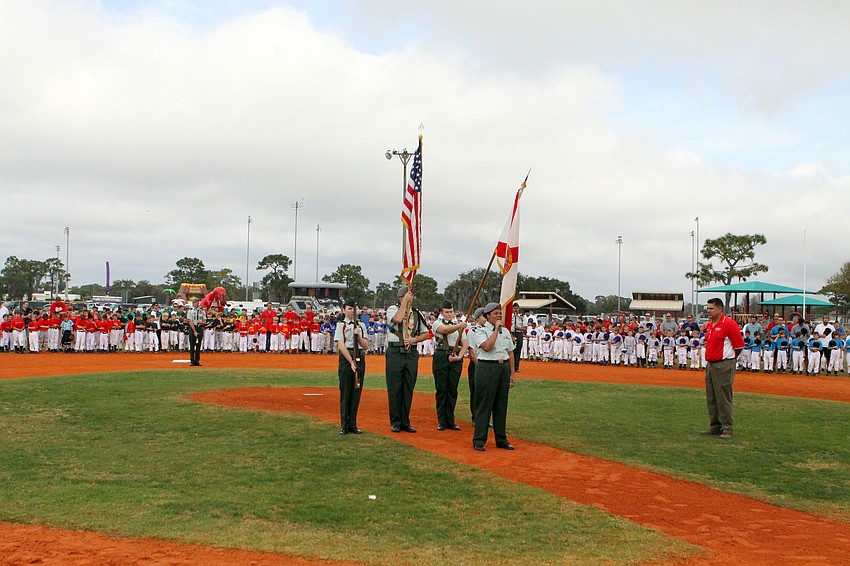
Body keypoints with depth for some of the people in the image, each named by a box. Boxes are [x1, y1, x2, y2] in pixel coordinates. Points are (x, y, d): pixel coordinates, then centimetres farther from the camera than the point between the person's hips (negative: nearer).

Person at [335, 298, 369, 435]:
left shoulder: (361, 325, 14)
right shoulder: (341, 325, 1)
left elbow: (365, 346, 9)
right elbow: (341, 345, -9)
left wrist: (358, 336, -9)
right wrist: (351, 362, -16)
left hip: (360, 359, 4)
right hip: (346, 358, -4)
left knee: (356, 392, 6)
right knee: (345, 392, -2)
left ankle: (353, 425, 13)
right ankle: (344, 425, 3)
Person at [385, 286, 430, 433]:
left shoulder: (417, 313, 12)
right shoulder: (393, 309, 0)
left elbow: (426, 333, 15)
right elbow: (397, 319, -22)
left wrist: (414, 339, -4)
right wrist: (405, 301, -14)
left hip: (412, 353, 4)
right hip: (395, 352, -3)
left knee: (408, 389, 7)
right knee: (394, 388, 0)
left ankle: (405, 422, 15)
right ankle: (395, 422, 8)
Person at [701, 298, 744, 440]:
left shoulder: (729, 324, -12)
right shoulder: (709, 324, 13)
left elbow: (739, 345, -9)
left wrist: (729, 358, 3)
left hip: (723, 366, -9)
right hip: (710, 365, 9)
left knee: (723, 398, -6)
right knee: (711, 398, 12)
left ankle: (727, 429, 0)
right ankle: (715, 426, 21)